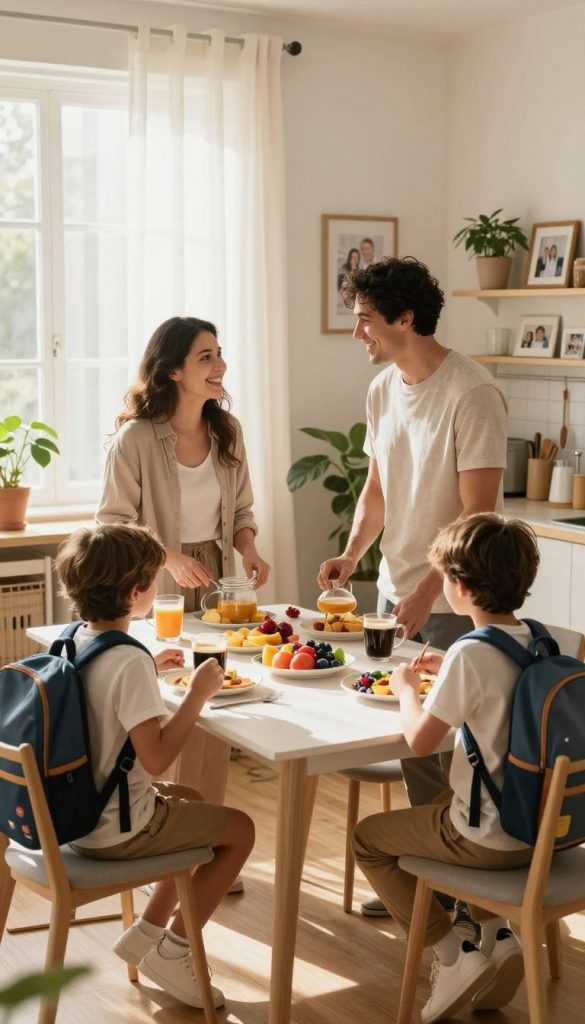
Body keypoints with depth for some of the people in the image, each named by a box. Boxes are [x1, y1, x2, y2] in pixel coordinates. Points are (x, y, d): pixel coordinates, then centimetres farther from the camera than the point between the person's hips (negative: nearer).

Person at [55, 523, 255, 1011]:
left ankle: (146, 932, 29)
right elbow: (156, 757, -30)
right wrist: (198, 694, -22)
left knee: (192, 802, 30)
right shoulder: (129, 661, -28)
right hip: (116, 829, -9)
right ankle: (172, 952, 13)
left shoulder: (73, 640, -1)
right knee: (239, 829, 8)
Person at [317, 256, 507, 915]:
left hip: (453, 599, -7)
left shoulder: (471, 395, -17)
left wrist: (428, 591, -21)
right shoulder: (382, 390, 7)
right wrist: (351, 554, 0)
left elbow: (478, 514, -18)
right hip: (396, 588, 7)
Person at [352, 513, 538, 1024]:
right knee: (441, 803, 35)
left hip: (491, 838, -8)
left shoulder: (470, 653, -25)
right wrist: (449, 672, 12)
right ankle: (496, 931, 22)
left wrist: (407, 689, -1)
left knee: (368, 837, 12)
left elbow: (420, 740, -18)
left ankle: (455, 955, 7)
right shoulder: (536, 641, -1)